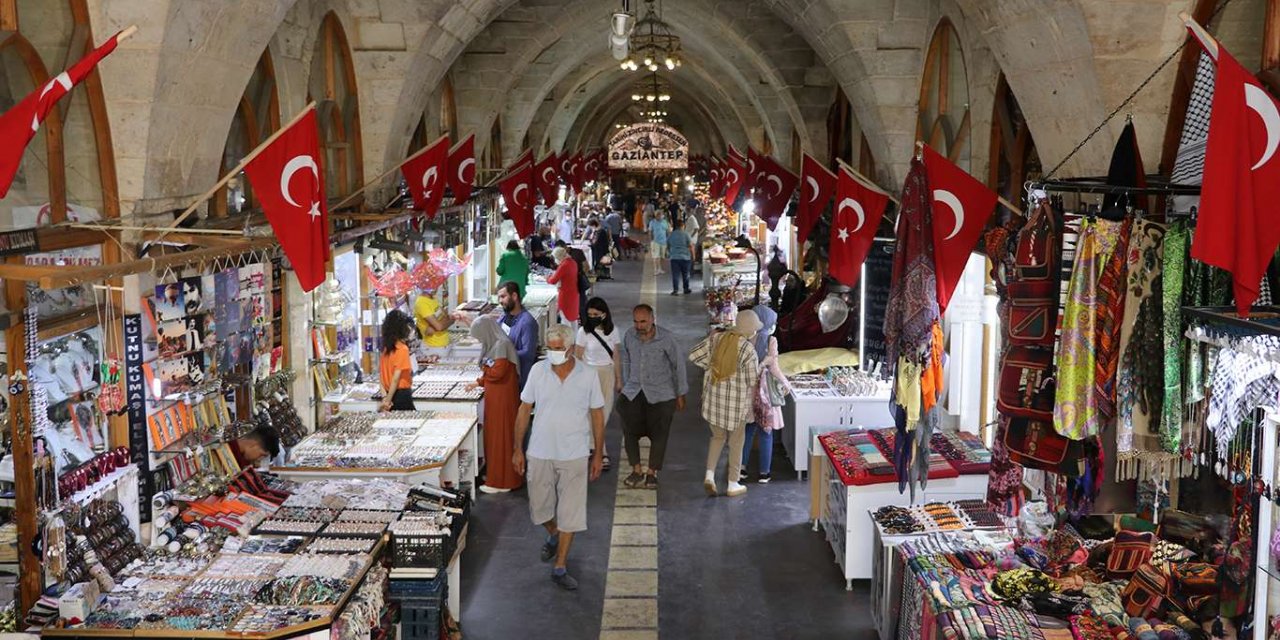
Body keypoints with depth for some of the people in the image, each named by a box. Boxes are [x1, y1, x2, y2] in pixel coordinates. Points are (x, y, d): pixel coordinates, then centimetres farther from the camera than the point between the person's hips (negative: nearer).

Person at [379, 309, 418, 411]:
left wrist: (385, 397, 2)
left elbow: (382, 373, 6)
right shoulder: (402, 349, -14)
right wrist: (388, 400, -14)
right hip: (402, 395, -7)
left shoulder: (386, 348, 7)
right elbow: (396, 378, -17)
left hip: (390, 395, 7)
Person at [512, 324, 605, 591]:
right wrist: (517, 449, 1)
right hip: (540, 453, 2)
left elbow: (597, 416, 1)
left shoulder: (588, 376, -7)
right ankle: (554, 536, 46)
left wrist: (598, 454, 2)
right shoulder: (538, 371, -5)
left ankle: (560, 567, 13)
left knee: (570, 512, 1)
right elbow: (524, 410, 2)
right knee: (540, 508, 14)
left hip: (574, 455, -1)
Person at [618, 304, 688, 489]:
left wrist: (681, 394, 1)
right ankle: (637, 471, 11)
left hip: (661, 395, -3)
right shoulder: (629, 336, -2)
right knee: (629, 431, -4)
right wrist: (625, 385, 19)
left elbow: (678, 365, -3)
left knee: (658, 434, 1)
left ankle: (652, 473, 16)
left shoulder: (666, 338, -13)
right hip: (633, 393, 3)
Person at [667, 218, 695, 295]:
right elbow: (691, 246, -6)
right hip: (685, 257, -2)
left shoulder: (670, 235, 5)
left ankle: (675, 289, -12)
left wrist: (670, 254, 30)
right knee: (685, 275, 12)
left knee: (675, 274, 0)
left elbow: (668, 247, 15)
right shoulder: (686, 235, -6)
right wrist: (693, 256, 5)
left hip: (674, 258, 2)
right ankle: (686, 289, 19)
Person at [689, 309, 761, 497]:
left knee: (717, 437, 23)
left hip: (713, 397, 4)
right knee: (736, 442, 14)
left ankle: (709, 476, 8)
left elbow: (694, 356, 0)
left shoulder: (716, 338, -4)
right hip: (736, 402, -4)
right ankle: (733, 485, 22)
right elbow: (752, 380, -10)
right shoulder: (747, 348, -19)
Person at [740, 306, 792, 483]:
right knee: (766, 432, 6)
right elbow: (773, 368, -12)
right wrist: (785, 383, 3)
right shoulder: (770, 340, -12)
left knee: (748, 429, 16)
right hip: (764, 389, -4)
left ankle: (742, 468, 14)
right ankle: (764, 473, 12)